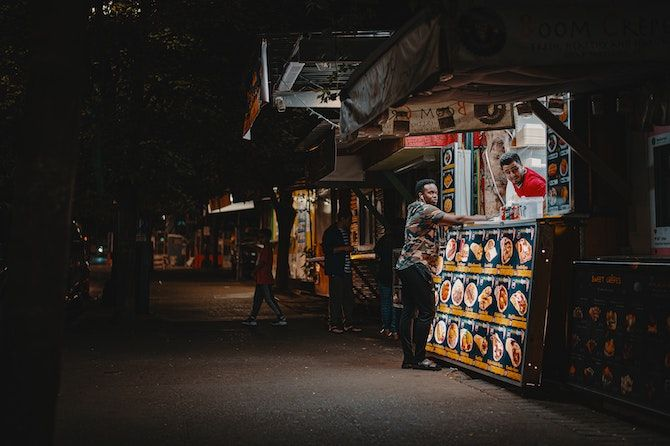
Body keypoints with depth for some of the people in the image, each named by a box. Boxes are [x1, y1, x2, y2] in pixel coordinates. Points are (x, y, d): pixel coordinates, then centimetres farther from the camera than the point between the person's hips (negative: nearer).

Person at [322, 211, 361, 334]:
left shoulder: (345, 231, 20)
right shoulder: (330, 232, -6)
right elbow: (327, 250, -15)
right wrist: (344, 248, -16)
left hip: (346, 270, 8)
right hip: (335, 270, -8)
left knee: (349, 296, 5)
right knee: (335, 297, -8)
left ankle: (348, 323, 9)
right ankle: (333, 324, -3)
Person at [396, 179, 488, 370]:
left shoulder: (414, 209, 20)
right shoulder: (425, 209, -9)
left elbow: (444, 223, 21)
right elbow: (456, 219, -14)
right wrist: (480, 218, -3)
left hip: (405, 266, 10)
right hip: (416, 266, -10)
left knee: (409, 311, 7)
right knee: (427, 311, -7)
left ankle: (408, 358, 8)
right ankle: (419, 358, -6)